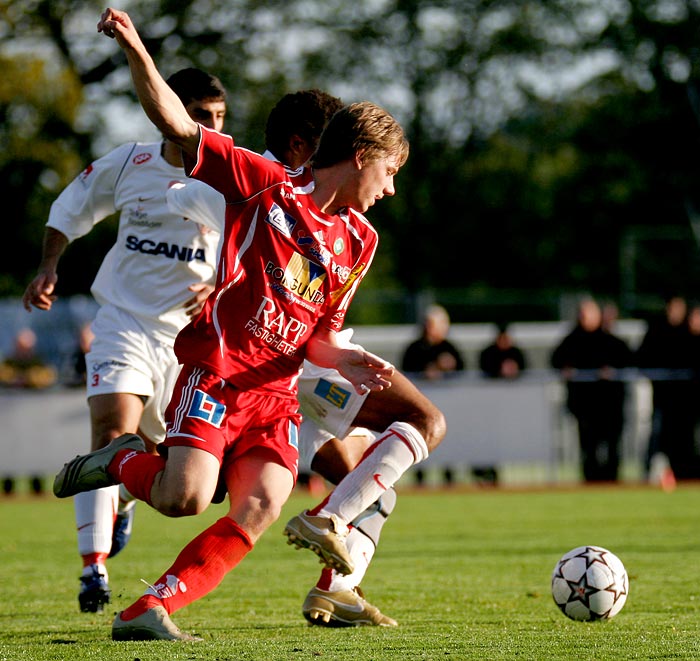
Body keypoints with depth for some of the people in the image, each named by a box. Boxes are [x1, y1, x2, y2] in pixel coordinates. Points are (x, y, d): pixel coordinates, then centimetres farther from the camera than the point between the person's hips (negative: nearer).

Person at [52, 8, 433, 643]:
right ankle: (122, 459, 11)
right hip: (215, 372, -6)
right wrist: (136, 51, -21)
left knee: (262, 508, -18)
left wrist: (344, 361, -2)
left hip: (276, 393, 6)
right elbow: (176, 124, -7)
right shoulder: (263, 184, -2)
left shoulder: (359, 240, 16)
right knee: (186, 498, -24)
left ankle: (147, 611, -16)